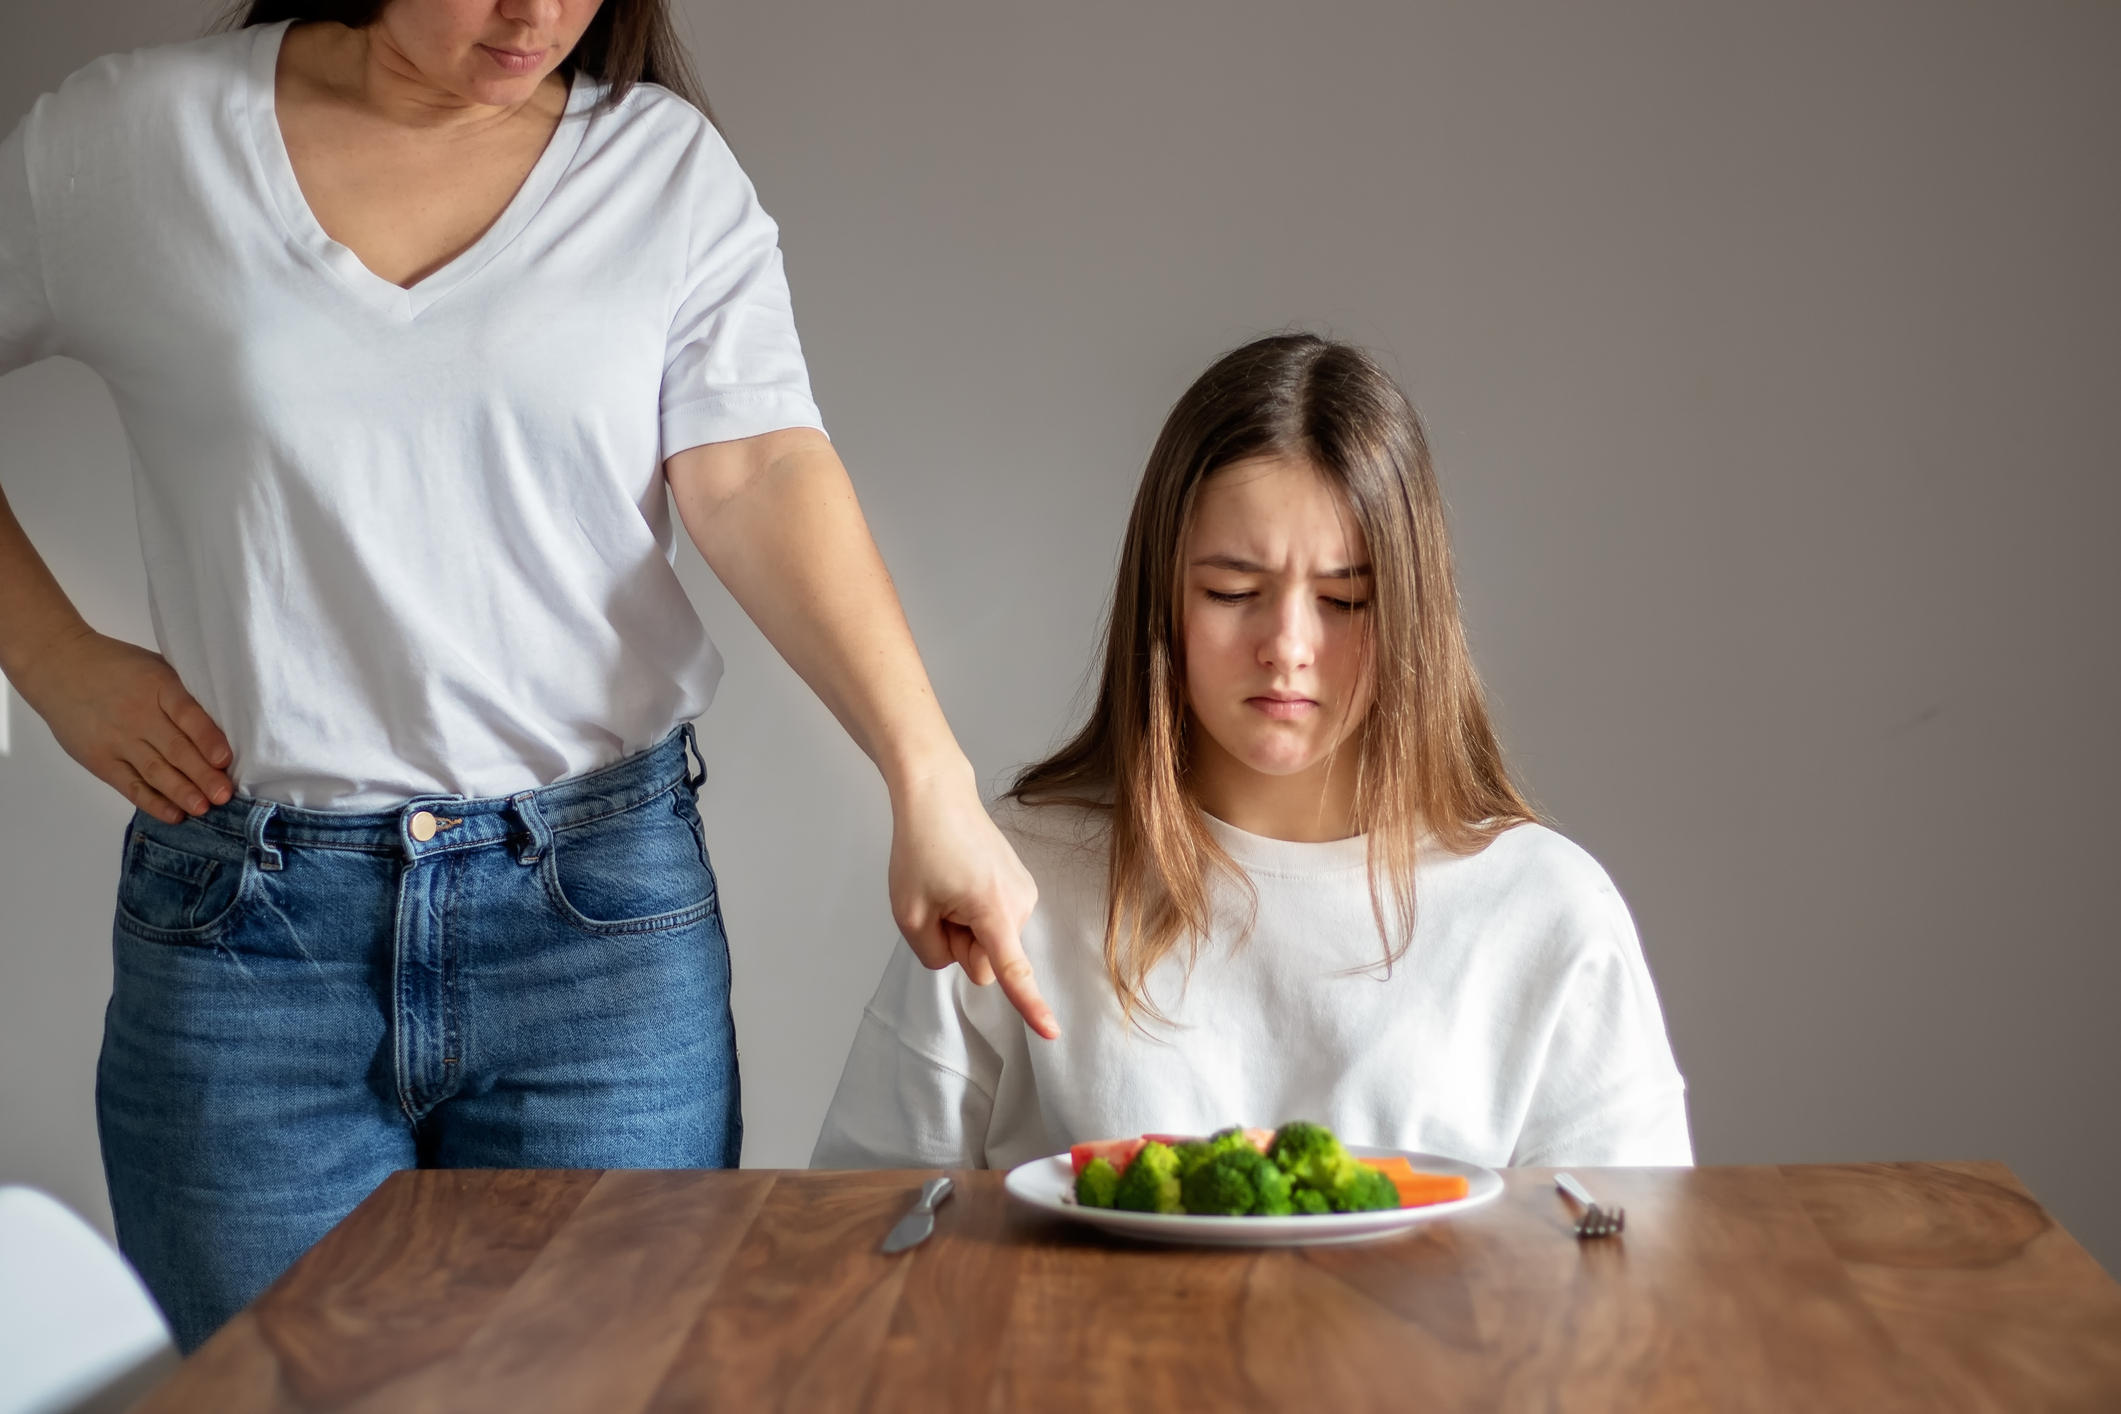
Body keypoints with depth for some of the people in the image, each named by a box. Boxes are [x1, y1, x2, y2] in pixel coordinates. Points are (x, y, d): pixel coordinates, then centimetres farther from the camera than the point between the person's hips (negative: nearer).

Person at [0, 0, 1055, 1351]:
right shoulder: (124, 142, 3)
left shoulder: (669, 163, 5)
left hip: (603, 900, 1)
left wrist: (929, 778, -21)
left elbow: (760, 474, -8)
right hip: (245, 924, 0)